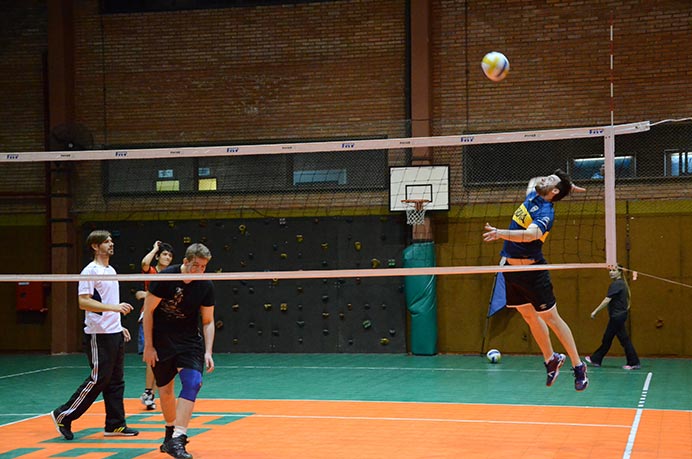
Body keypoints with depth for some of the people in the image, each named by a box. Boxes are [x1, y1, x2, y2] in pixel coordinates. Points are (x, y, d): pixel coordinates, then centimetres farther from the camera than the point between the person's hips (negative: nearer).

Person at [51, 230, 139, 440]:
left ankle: (115, 424, 13)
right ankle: (63, 415, 4)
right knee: (98, 379, -7)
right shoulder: (90, 271, -11)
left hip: (114, 333, 9)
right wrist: (115, 307, -26)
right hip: (98, 335, -9)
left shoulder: (111, 271, 16)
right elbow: (84, 302, -19)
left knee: (115, 380, 9)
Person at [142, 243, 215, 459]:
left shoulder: (206, 286, -7)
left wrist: (208, 352, -8)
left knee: (192, 382, -19)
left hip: (190, 341, 2)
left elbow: (208, 321, 2)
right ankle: (171, 433, 30)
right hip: (161, 341, -2)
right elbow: (148, 311, -8)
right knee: (165, 390, 5)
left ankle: (177, 439, -23)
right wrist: (148, 346, -9)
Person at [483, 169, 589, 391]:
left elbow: (530, 234, -41)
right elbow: (534, 180, 28)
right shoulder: (532, 196, 4)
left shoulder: (545, 214, -21)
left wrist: (500, 233, -55)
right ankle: (551, 359, 30)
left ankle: (578, 366, 10)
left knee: (551, 318, 0)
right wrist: (566, 184, 13)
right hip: (511, 268, 8)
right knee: (530, 318, 15)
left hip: (531, 271, -8)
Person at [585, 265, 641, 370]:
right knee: (607, 338, 12)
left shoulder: (616, 284, -16)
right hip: (617, 315, 10)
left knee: (624, 339, -2)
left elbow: (607, 299, -21)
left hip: (617, 316, -10)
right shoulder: (621, 283, 13)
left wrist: (595, 311, -18)